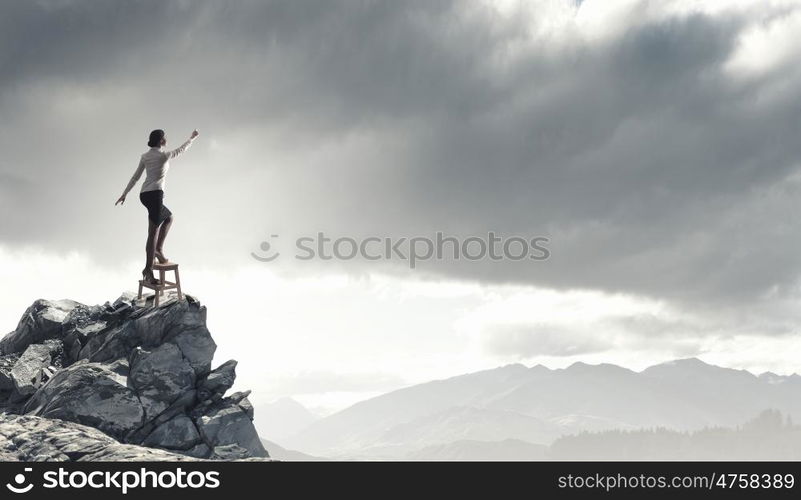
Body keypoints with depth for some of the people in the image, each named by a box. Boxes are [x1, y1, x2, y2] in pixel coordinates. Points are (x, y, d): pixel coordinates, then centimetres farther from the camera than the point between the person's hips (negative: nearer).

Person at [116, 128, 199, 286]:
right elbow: (182, 149, 12)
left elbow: (135, 177, 14)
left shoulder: (145, 156, 12)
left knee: (169, 218, 23)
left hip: (144, 195, 8)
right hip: (155, 194, -8)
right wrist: (192, 138, 28)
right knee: (153, 232, -8)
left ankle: (158, 249, 11)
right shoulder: (164, 156, -4)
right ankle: (148, 269, -12)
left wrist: (124, 194, 19)